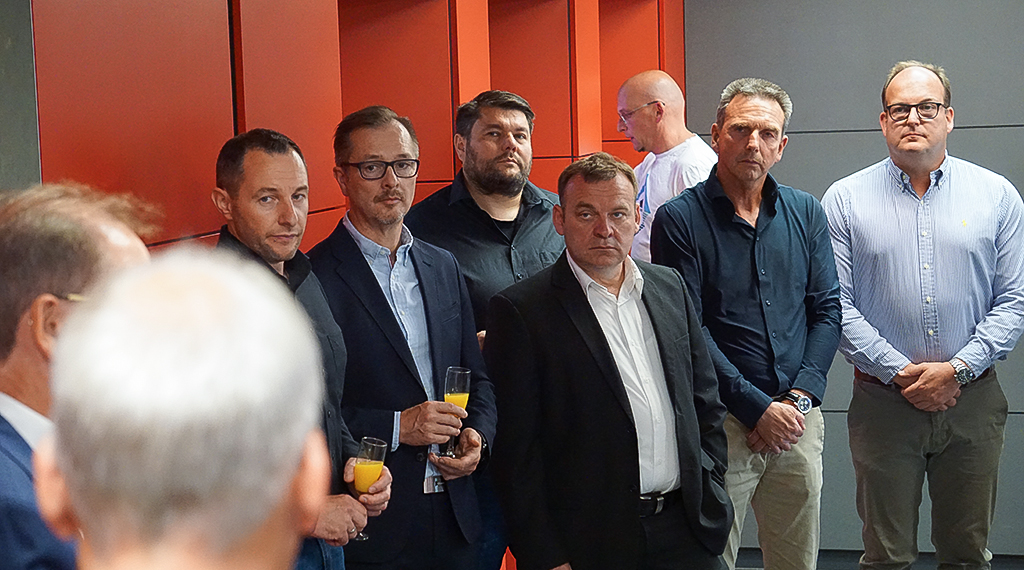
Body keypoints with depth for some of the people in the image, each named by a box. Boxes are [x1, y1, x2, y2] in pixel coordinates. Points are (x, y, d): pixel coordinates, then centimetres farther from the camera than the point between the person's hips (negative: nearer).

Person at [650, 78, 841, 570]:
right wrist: (757, 408, -14)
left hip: (798, 419, 4)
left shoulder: (805, 212, 9)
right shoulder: (680, 219, -6)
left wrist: (800, 397, -5)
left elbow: (827, 310, 8)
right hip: (720, 422, -4)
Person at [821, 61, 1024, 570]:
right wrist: (900, 372, -11)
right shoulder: (845, 199, 0)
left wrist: (958, 368, -10)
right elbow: (835, 304, -4)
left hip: (972, 399, 1)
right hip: (883, 399, -1)